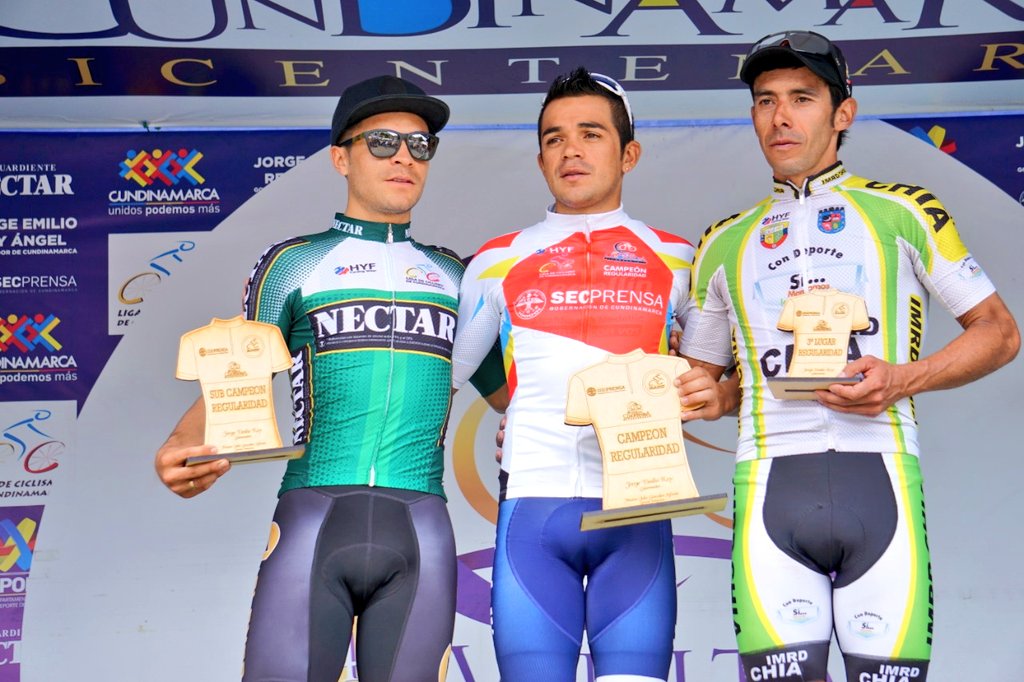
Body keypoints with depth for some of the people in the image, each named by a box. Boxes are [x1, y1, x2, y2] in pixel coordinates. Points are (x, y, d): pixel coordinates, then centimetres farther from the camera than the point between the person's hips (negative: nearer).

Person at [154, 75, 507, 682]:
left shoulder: (453, 275, 19)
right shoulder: (295, 264, 11)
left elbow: (505, 388, 21)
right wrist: (182, 447, -15)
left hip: (421, 532, 3)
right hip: (312, 518, -2)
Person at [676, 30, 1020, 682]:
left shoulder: (902, 211, 12)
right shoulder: (724, 243, 20)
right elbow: (699, 374, 27)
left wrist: (905, 378, -5)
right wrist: (714, 398, 4)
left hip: (880, 477, -1)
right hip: (770, 486, 2)